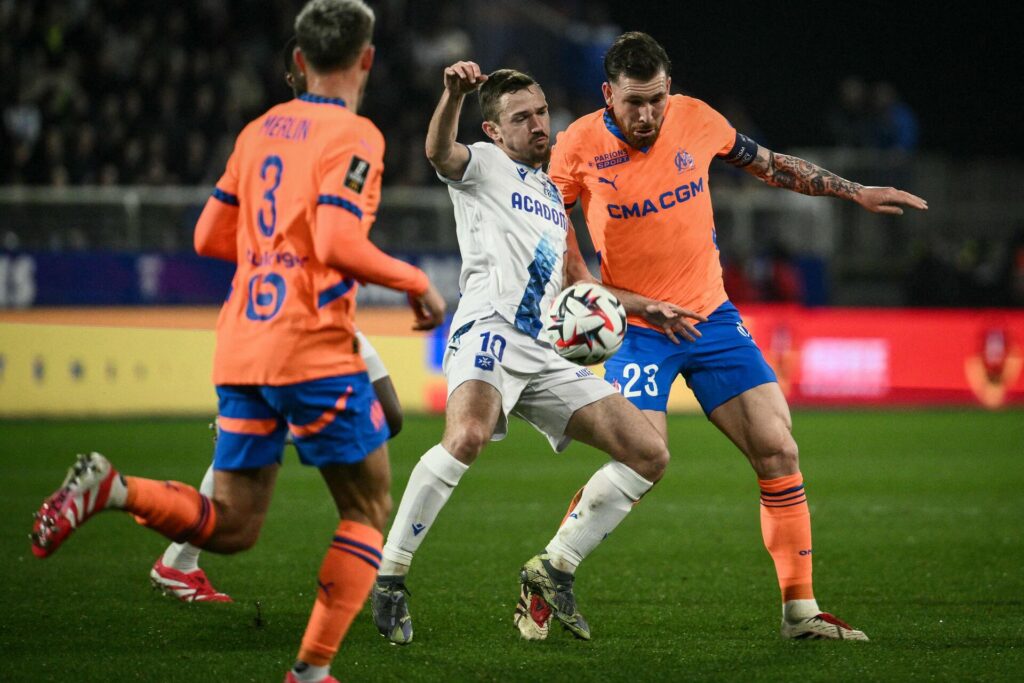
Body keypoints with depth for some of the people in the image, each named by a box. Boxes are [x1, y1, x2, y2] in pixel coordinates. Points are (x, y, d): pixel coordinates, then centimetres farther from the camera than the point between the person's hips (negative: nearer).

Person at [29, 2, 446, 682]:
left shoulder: (259, 130, 15)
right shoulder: (354, 135, -7)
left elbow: (210, 237, 18)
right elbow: (337, 245, -19)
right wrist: (417, 283, -5)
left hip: (242, 347, 6)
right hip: (314, 351, -6)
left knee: (231, 526, 11)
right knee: (369, 510, 9)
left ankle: (110, 486, -13)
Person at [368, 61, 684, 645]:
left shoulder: (552, 193, 30)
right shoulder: (484, 165, 8)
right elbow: (441, 153, -17)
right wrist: (454, 95, -37)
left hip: (548, 355, 8)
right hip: (490, 329, -8)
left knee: (649, 454, 1)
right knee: (468, 436, -37)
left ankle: (552, 571, 11)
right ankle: (388, 577, -26)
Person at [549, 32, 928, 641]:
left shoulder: (696, 119, -3)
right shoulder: (580, 147, -13)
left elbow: (769, 165, 13)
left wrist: (857, 193, 14)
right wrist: (587, 289, -14)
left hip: (712, 316, 4)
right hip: (637, 331, -4)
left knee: (779, 453, -2)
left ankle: (801, 610, 6)